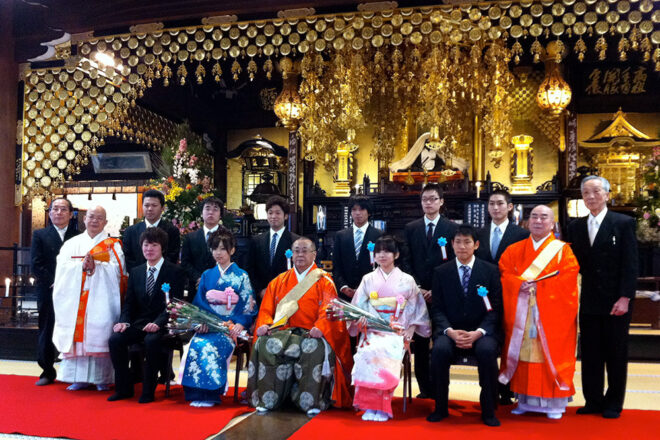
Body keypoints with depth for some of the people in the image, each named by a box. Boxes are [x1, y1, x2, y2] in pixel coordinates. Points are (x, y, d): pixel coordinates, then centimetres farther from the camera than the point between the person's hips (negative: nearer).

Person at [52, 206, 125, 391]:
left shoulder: (112, 245, 9)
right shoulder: (72, 243, 15)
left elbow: (116, 269, -4)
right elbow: (63, 267, 2)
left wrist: (95, 266, -18)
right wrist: (81, 265, -14)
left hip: (101, 300, -2)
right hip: (75, 299, 2)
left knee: (100, 334, -7)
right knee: (77, 333, -2)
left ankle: (102, 378, -1)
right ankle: (80, 378, 4)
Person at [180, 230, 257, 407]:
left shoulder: (241, 276, 8)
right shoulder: (207, 275, 18)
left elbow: (249, 307, 1)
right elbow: (198, 303, 13)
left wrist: (240, 325, -17)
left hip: (231, 326, -3)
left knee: (207, 345, -32)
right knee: (195, 344, -30)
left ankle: (210, 394, -22)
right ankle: (197, 394, -21)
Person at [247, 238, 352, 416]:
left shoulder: (324, 282, 10)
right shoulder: (279, 281, 20)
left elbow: (328, 311, -3)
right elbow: (266, 309, 15)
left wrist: (319, 327, -24)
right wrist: (264, 324, -8)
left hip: (311, 333, -2)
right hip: (282, 331, 3)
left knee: (316, 347, -36)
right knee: (264, 345, -28)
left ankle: (311, 401, -26)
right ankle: (267, 400, -19)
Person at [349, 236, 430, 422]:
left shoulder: (407, 280, 12)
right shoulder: (368, 279, 16)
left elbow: (416, 308, 9)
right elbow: (358, 306, 9)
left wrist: (411, 329, -5)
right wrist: (362, 318, -12)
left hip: (397, 331, -1)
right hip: (372, 330, 1)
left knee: (386, 351, -33)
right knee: (368, 352, -32)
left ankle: (381, 406, -22)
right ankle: (370, 406, -23)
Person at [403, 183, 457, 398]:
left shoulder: (452, 229, 3)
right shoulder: (410, 228, 10)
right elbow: (407, 262, 6)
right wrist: (418, 289, -5)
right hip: (417, 293, 2)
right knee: (420, 343, 4)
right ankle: (425, 388, 13)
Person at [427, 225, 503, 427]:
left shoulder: (491, 271, 5)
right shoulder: (441, 272, 8)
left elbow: (496, 308, 0)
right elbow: (437, 309, 4)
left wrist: (478, 333, -16)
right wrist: (450, 331, -15)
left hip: (482, 332, -1)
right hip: (450, 330, 1)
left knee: (487, 350, -33)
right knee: (439, 349, -30)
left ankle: (488, 410, -13)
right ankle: (441, 407, -10)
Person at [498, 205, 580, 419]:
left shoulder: (562, 250, 5)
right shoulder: (514, 250, 13)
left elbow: (568, 278, -7)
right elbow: (504, 273, 3)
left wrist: (538, 285, -16)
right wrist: (520, 284, -16)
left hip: (551, 313, -2)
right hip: (520, 312, 2)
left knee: (550, 352, -3)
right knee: (523, 352, 2)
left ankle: (554, 402, 7)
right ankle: (524, 399, 11)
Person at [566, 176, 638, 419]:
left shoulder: (624, 223, -3)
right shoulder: (576, 226, 9)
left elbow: (630, 264, -8)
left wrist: (624, 298, -14)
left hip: (616, 301, -3)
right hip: (589, 301, 4)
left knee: (616, 354, 7)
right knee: (590, 353, 7)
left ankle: (613, 404, 19)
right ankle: (593, 401, 18)